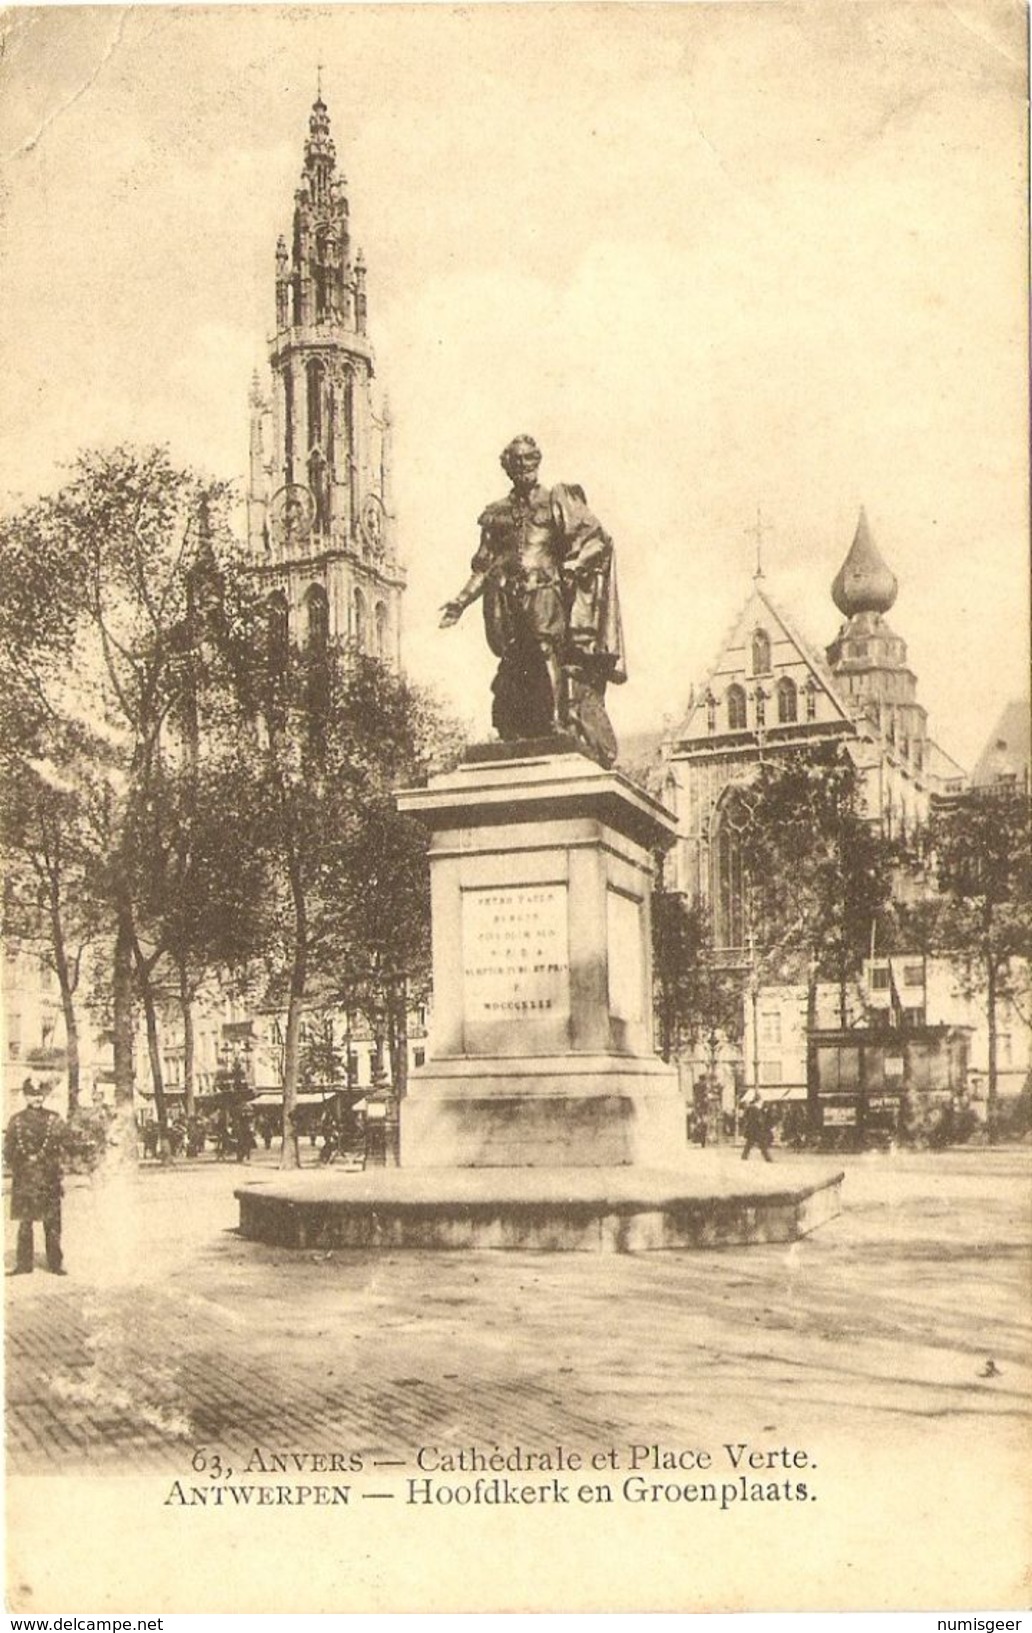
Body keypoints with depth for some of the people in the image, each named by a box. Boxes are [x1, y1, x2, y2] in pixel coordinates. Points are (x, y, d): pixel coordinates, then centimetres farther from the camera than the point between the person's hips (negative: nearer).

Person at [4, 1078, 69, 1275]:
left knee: (52, 1222, 1)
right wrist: (16, 1168, 0)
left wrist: (54, 1164, -3)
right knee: (25, 1222, 3)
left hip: (49, 1178, -1)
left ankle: (55, 1263, 6)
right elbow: (8, 1148, 8)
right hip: (24, 1179, 1)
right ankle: (24, 1264, 9)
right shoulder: (17, 1120, 6)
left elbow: (63, 1144, 6)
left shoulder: (54, 1119, 5)